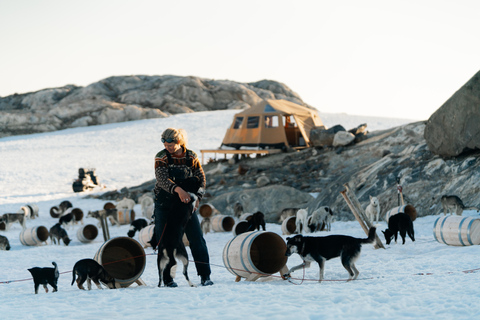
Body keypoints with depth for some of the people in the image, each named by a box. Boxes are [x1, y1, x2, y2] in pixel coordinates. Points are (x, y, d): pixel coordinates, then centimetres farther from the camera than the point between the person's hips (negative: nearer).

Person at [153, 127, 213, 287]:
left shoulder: (191, 157, -1)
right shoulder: (161, 157, -8)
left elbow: (201, 178, 2)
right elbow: (162, 179, -23)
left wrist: (197, 197, -16)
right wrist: (178, 189, -40)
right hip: (164, 205, -1)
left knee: (197, 239, -5)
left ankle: (205, 275, 1)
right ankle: (167, 278, 8)